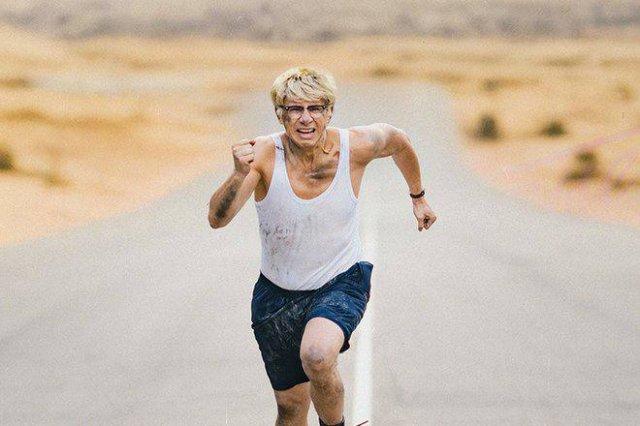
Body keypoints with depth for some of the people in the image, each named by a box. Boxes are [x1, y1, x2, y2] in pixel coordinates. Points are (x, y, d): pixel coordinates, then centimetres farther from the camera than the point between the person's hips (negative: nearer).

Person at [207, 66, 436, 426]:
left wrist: (418, 196, 22)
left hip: (342, 281, -1)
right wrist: (240, 175, -48)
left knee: (317, 356, -32)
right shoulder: (263, 153, -19)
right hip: (278, 292, 2)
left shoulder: (357, 146, -16)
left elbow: (399, 141, 8)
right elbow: (217, 219, -30)